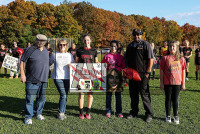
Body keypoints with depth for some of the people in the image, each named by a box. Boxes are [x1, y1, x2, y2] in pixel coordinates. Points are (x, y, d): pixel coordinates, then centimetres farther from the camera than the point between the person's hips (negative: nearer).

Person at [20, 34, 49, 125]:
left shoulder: (45, 51, 13)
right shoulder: (29, 50, -6)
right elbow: (22, 62, -6)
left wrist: (47, 75, 21)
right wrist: (22, 74, -12)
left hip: (43, 80, 6)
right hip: (32, 80, -6)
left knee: (41, 98, 13)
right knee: (30, 98, -4)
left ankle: (38, 113, 30)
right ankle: (28, 117, 7)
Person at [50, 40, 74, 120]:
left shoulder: (69, 55, 11)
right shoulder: (55, 55, 5)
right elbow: (49, 63, 14)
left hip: (67, 78, 3)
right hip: (58, 77, -3)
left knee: (65, 96, 6)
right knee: (63, 95, -12)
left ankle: (62, 112, 19)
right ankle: (60, 113, 3)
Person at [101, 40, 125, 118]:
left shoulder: (120, 57, 5)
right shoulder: (106, 56, 4)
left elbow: (123, 67, 6)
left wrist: (115, 71, -5)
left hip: (118, 77, 0)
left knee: (118, 94, 6)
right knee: (108, 94, 5)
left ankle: (119, 111, 15)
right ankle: (108, 111, 15)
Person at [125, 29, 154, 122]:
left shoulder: (146, 44, -2)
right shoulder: (130, 46, 15)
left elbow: (151, 59, -8)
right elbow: (127, 59, 22)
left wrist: (147, 72, -13)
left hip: (142, 74, -6)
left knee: (145, 94, -2)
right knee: (133, 94, 12)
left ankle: (149, 114, 9)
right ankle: (134, 112, 26)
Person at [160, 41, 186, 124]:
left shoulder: (181, 59, 4)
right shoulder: (165, 58, -1)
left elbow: (183, 71, 7)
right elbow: (162, 71, 0)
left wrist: (183, 83, 5)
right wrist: (161, 83, -2)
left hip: (177, 83, 1)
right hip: (167, 83, -1)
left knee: (175, 99, 9)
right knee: (168, 99, 9)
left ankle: (176, 116, 22)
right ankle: (168, 116, 21)